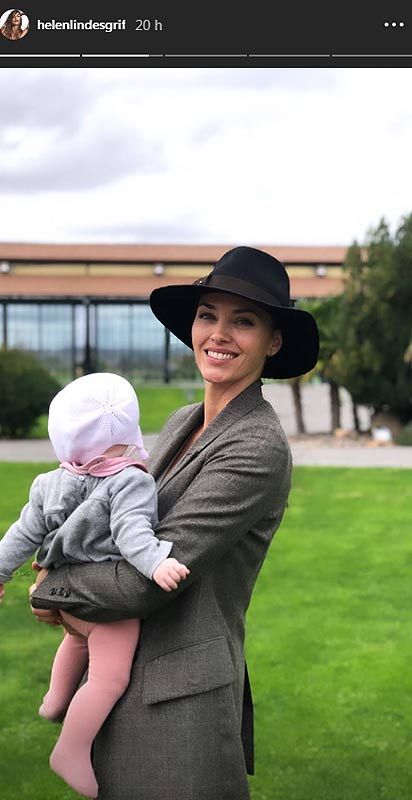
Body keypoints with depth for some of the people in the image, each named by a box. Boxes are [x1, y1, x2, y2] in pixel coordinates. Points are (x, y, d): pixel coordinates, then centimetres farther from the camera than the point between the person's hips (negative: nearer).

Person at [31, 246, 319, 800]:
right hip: (127, 679, 8)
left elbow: (146, 579, -21)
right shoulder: (183, 423, 7)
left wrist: (50, 591, -6)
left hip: (182, 698, -8)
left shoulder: (259, 449, -19)